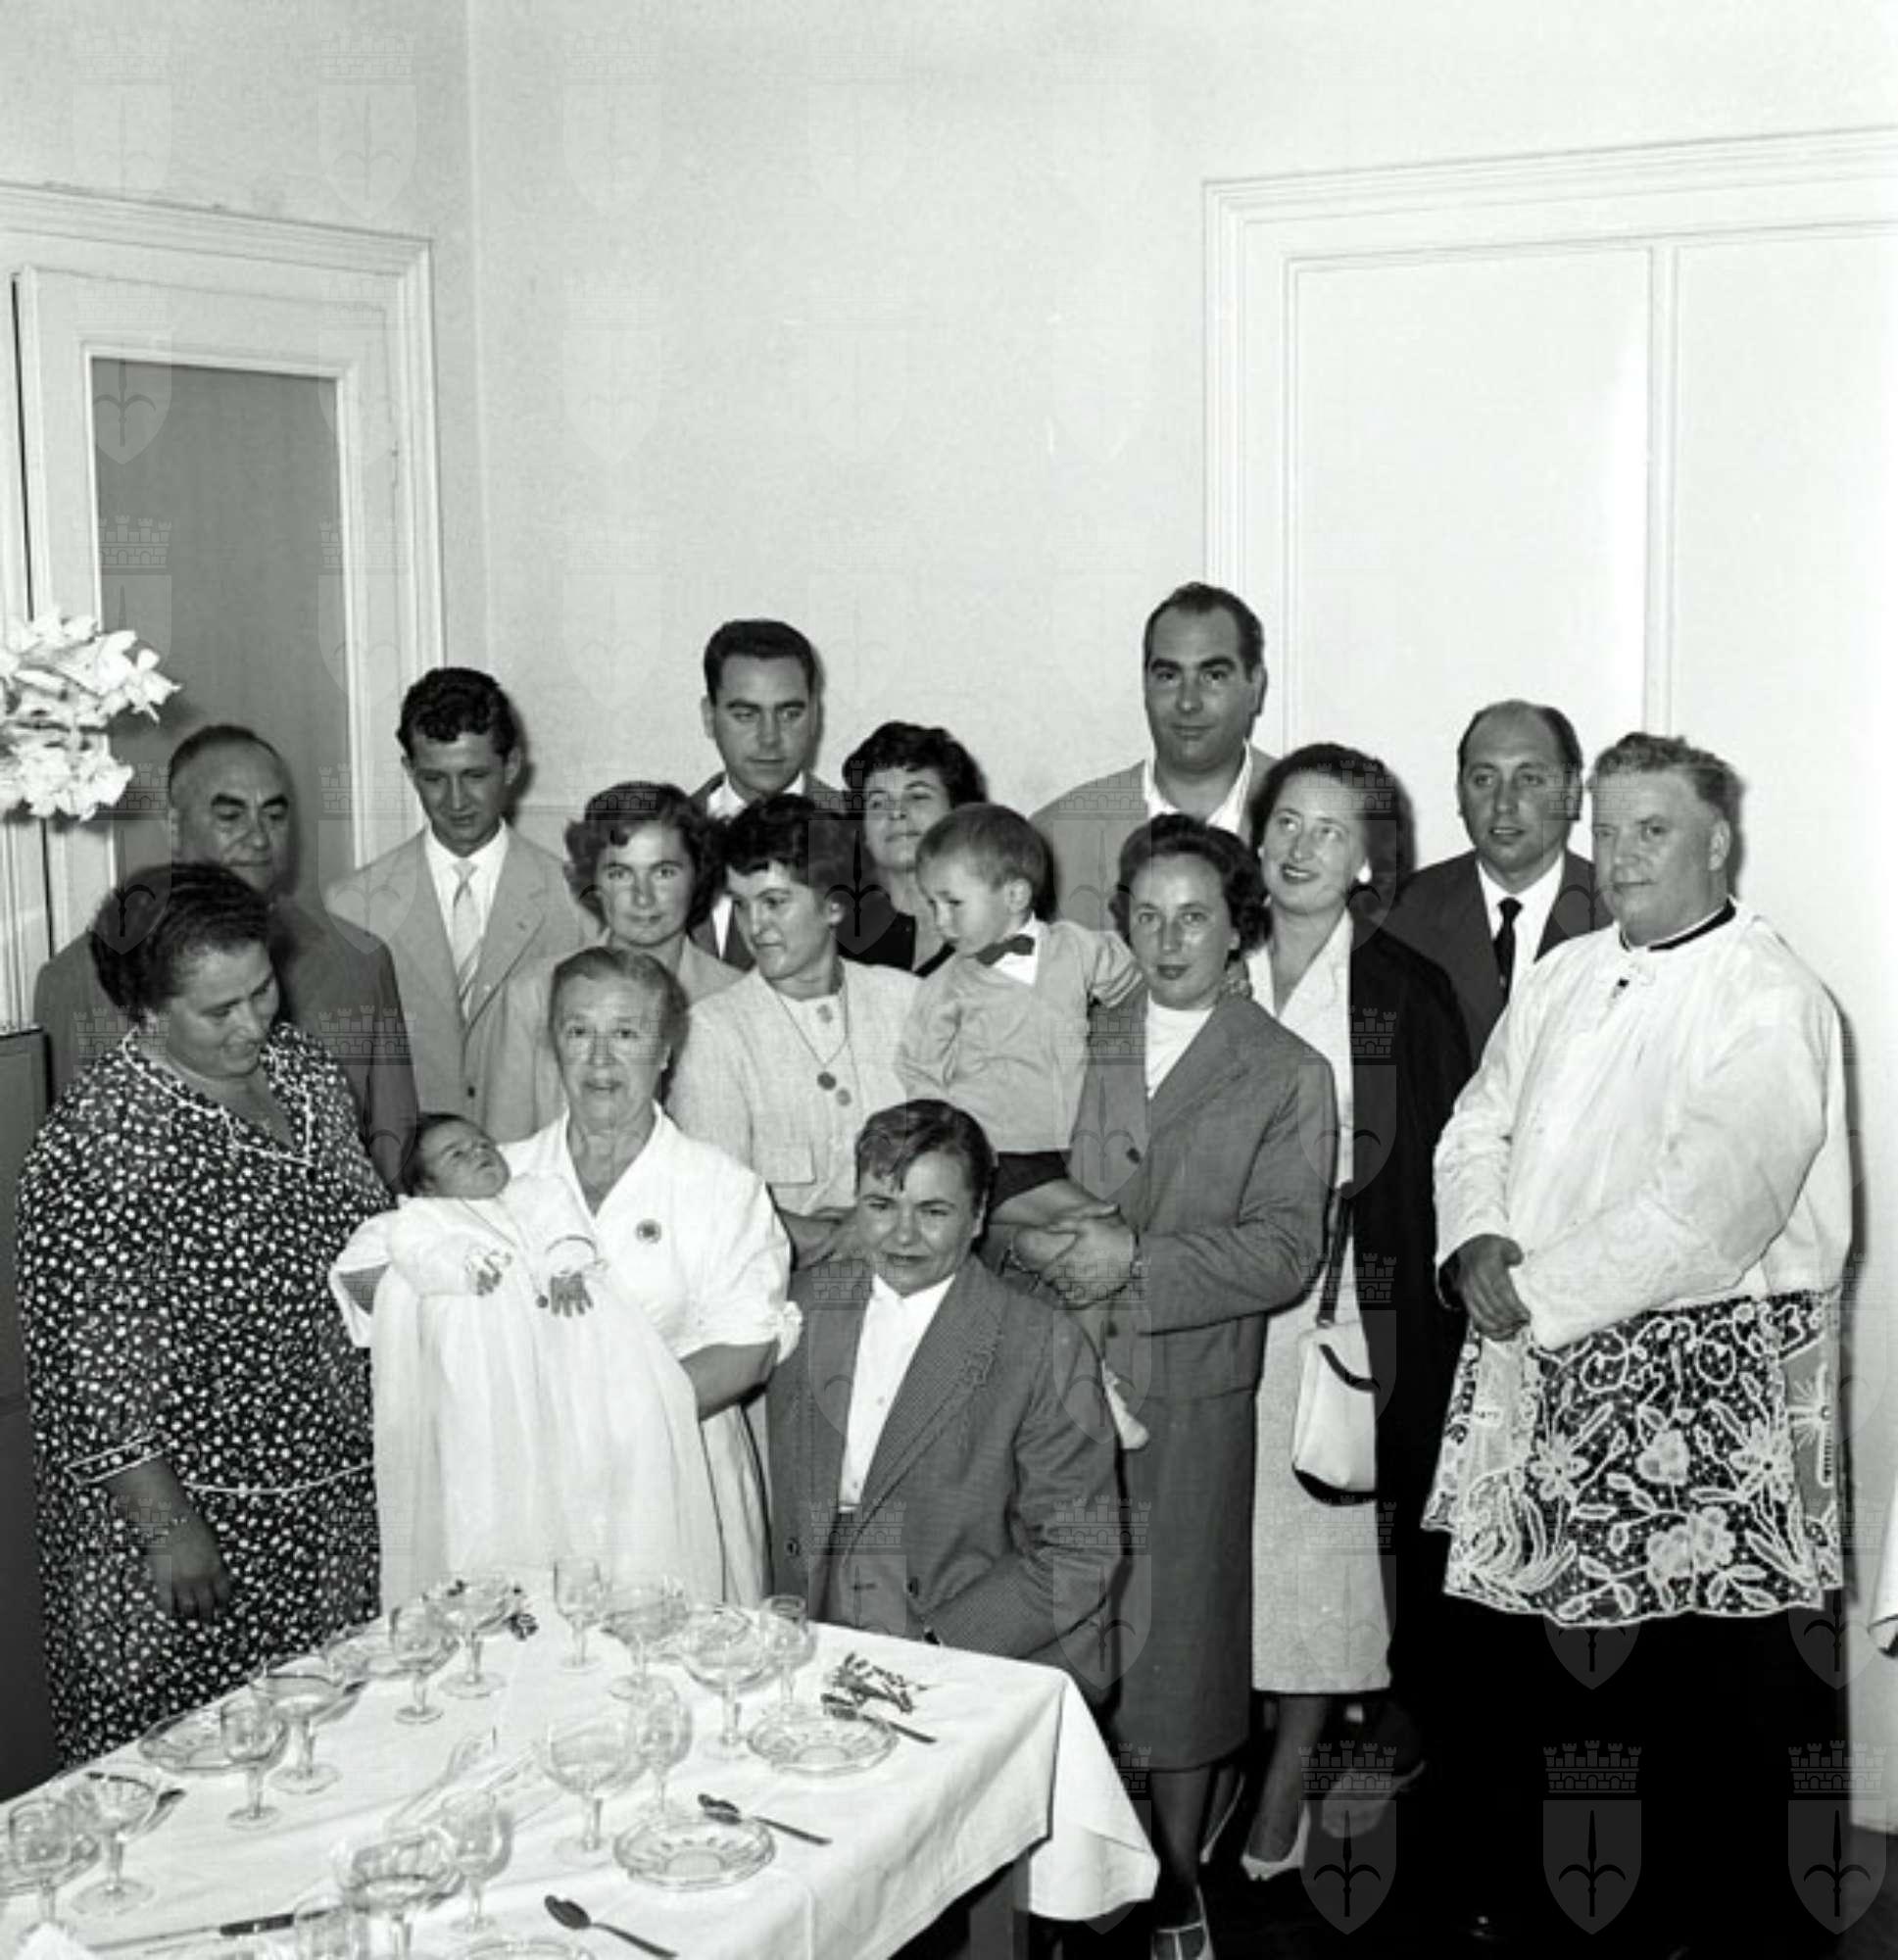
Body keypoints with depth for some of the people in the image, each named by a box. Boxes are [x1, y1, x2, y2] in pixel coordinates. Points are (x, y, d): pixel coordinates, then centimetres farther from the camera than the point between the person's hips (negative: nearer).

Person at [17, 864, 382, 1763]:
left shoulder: (302, 1068, 2)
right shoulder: (97, 1143, -21)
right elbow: (92, 1372, -19)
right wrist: (170, 1532, -17)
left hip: (342, 1485, 7)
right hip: (189, 1508, -7)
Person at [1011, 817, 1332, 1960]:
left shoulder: (1289, 1076, 2)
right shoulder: (1080, 1045, 12)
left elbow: (1286, 1252, -8)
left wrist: (1137, 1260, -17)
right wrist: (1038, 1241, -9)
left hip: (1192, 1401, -2)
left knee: (1179, 1649, 5)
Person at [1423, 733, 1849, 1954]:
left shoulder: (1769, 1003, -10)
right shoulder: (1562, 979, 13)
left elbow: (1704, 1211, -19)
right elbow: (1480, 1126, 14)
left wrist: (1541, 1293, -17)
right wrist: (1477, 1242, -6)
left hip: (1706, 1379, -6)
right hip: (1540, 1369, 6)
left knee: (1712, 1691, 3)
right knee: (1495, 1635, 11)